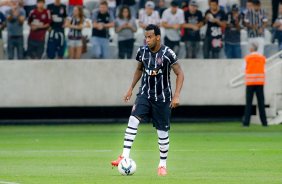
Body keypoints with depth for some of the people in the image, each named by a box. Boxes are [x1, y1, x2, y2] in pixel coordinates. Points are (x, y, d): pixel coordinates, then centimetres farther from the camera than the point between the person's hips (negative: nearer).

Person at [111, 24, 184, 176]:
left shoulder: (167, 54, -16)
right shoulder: (142, 51, -2)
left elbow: (180, 74, -11)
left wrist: (176, 96, -19)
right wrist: (131, 88, 13)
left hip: (162, 98, -3)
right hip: (145, 94, 3)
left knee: (163, 132, 4)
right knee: (133, 120, -20)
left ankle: (163, 165, 21)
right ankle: (125, 157, -24)